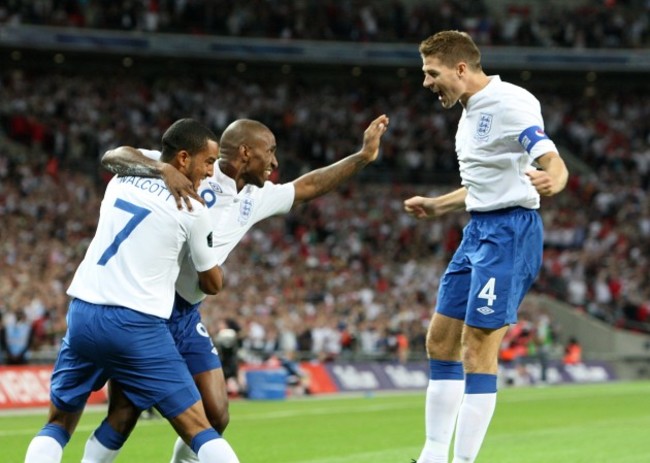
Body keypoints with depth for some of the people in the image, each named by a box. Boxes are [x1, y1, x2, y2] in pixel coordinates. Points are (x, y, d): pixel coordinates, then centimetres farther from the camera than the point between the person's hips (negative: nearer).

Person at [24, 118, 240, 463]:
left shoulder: (121, 181, 13)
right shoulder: (192, 210, -1)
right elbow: (213, 285, 10)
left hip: (83, 314, 5)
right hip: (136, 325, -5)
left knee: (58, 425, 17)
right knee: (198, 429, 0)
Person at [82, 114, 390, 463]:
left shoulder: (253, 198, 10)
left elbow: (306, 187, 26)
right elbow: (112, 157, -20)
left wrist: (364, 155, 25)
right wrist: (163, 170, -38)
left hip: (187, 316, 8)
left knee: (215, 417, 1)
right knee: (123, 417, -12)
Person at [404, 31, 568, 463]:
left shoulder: (510, 103, -16)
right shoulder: (471, 111, 14)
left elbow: (555, 164, -27)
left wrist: (550, 180, -49)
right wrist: (437, 205, 35)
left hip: (509, 232, -10)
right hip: (479, 231, 10)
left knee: (477, 350, -10)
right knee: (441, 341, 12)